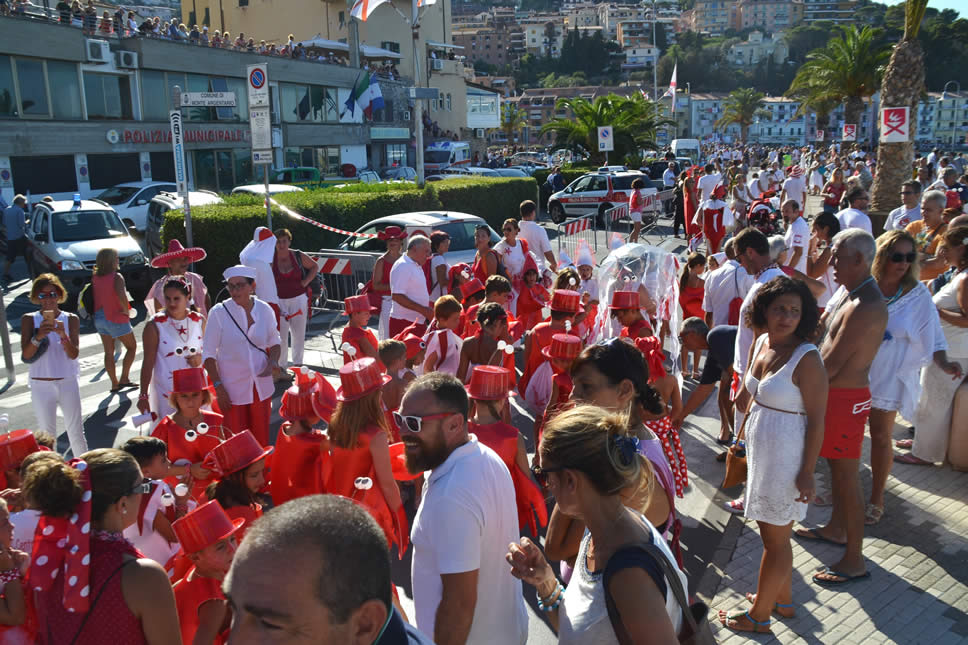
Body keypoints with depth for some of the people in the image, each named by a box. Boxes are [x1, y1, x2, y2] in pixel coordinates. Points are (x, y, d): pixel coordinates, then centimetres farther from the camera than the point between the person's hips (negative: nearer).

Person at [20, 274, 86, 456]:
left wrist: (63, 335, -27)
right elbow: (25, 355, -10)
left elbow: (73, 354, -10)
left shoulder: (71, 319, -1)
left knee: (76, 433, 8)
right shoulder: (29, 319, -2)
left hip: (68, 382, 0)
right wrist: (38, 337, -27)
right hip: (41, 385, 0)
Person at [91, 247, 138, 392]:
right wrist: (126, 310, -19)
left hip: (99, 317, 7)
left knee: (108, 352, 13)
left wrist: (99, 312, 14)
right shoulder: (116, 277, -18)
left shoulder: (95, 278, 3)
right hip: (116, 318, -6)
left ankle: (114, 383, 18)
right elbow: (121, 295, -33)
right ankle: (124, 379, 7)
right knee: (132, 346, 13)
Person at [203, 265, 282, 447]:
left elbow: (274, 341, 12)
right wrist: (218, 387, -12)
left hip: (261, 386, 2)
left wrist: (273, 361, -8)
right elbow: (208, 354, -6)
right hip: (232, 389, -2)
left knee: (261, 438, 12)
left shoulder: (264, 310, -3)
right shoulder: (219, 312, -11)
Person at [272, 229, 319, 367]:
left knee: (299, 333, 9)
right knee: (281, 335, -5)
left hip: (298, 299, 2)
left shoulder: (298, 256, -1)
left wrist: (305, 282, 1)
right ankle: (282, 364, 8)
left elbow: (315, 267, 14)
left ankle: (297, 362, 25)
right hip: (279, 302, -2)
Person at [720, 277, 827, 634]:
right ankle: (783, 598, 41)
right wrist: (745, 428, 18)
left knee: (774, 538, 8)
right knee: (775, 534, 22)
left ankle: (759, 615, 24)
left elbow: (817, 421, -17)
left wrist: (808, 472, -17)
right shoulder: (760, 343, 2)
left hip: (785, 458, -7)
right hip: (760, 450, 7)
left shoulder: (806, 359, -19)